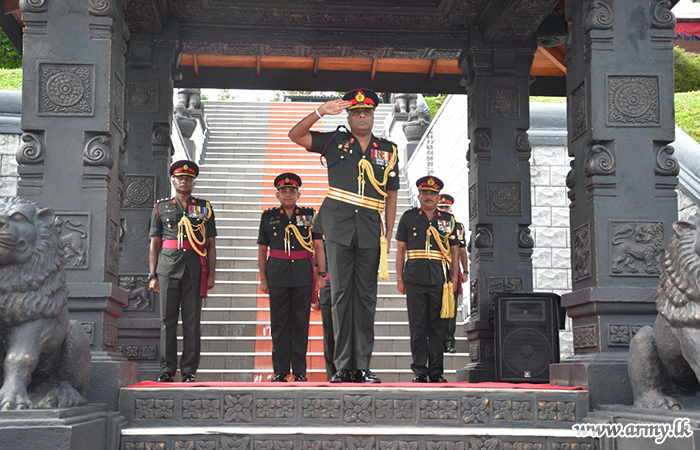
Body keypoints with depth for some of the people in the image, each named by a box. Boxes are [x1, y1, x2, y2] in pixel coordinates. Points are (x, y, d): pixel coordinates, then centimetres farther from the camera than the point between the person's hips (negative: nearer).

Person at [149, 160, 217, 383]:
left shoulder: (204, 208, 12)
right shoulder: (161, 208, 13)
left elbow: (211, 244, 9)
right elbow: (154, 244, 12)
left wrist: (211, 274, 1)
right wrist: (152, 275, 5)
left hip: (195, 270, 0)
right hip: (168, 268, 0)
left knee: (192, 321, 0)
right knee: (167, 320, 1)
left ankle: (189, 371, 6)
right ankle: (167, 370, 7)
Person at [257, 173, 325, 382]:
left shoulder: (309, 214, 8)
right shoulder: (269, 216, 9)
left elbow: (318, 246, 8)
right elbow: (262, 249, 10)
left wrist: (321, 274, 0)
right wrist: (263, 278, 4)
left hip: (303, 274, 0)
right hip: (277, 274, 0)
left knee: (301, 323, 2)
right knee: (279, 323, 2)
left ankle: (300, 371, 8)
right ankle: (280, 371, 9)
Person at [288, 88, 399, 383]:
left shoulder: (388, 151, 13)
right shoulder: (336, 142, 10)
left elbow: (391, 197, 12)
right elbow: (295, 135, 2)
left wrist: (388, 236, 5)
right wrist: (321, 112, -11)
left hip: (371, 230, 1)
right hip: (339, 226, -1)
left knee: (366, 297, 2)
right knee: (340, 293, -2)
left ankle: (362, 367, 6)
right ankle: (343, 366, 2)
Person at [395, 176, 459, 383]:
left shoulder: (448, 219, 13)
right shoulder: (409, 217, 9)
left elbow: (454, 250, 14)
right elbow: (401, 249, 9)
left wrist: (455, 277, 6)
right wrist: (399, 278, 3)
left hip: (440, 280, 1)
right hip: (415, 279, -1)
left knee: (438, 326, 3)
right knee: (417, 326, 0)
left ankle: (436, 372, 10)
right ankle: (420, 371, 6)